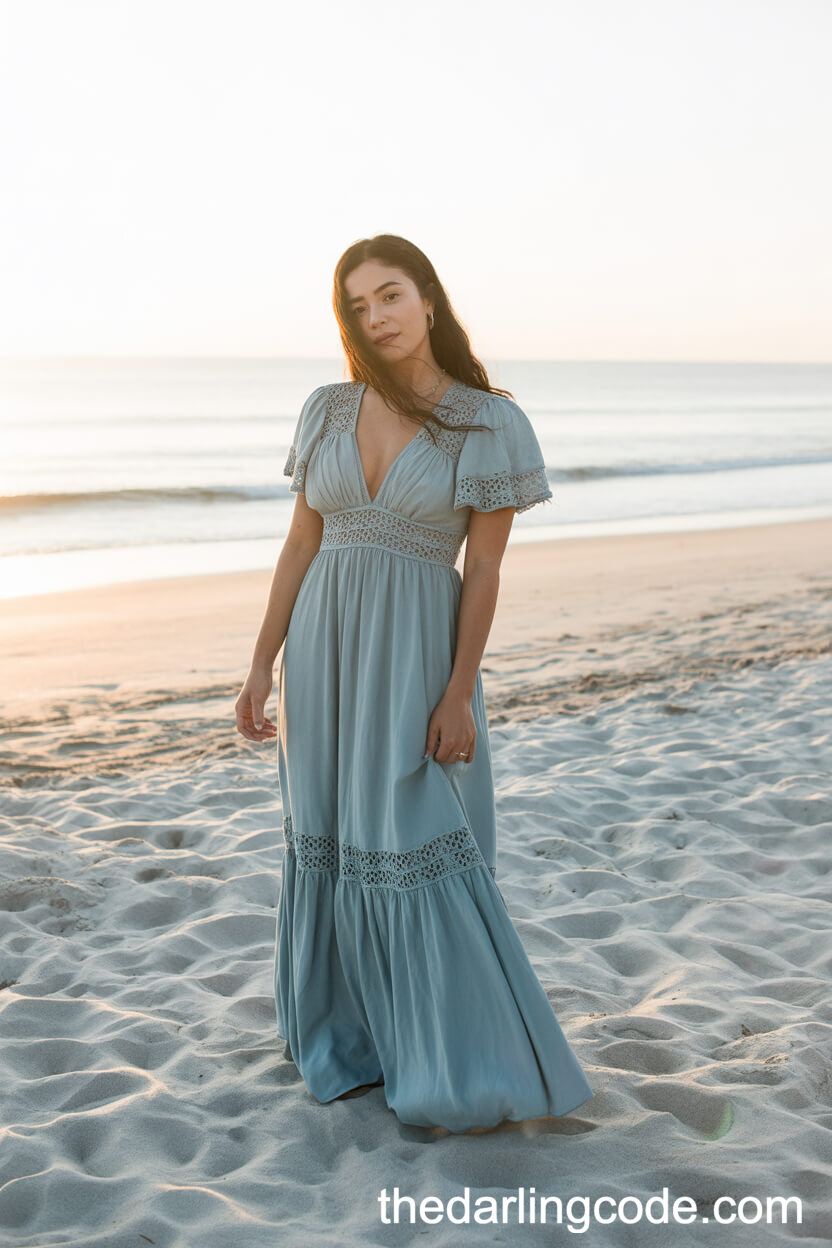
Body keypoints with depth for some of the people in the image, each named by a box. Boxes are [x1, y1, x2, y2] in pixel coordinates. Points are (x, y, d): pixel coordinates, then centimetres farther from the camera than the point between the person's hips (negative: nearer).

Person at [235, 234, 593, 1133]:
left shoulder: (489, 424, -7)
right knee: (333, 846, 11)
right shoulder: (328, 412, 4)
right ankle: (353, 1035, 29)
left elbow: (484, 568, -8)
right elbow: (301, 545, 6)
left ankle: (463, 1063, 16)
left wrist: (459, 695, -13)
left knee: (422, 851, -1)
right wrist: (262, 665, 3)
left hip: (418, 656, -4)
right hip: (325, 651, 4)